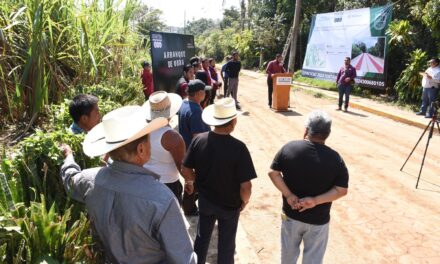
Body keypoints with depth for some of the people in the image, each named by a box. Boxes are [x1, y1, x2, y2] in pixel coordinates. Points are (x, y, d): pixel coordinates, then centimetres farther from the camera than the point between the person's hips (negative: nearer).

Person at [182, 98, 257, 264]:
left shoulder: (199, 140, -17)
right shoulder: (238, 148, -28)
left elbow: (185, 170, -8)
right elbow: (245, 186, -24)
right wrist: (244, 201, -3)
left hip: (205, 200, 4)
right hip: (230, 204, -3)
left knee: (202, 237, 26)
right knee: (226, 243, 20)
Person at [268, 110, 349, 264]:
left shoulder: (289, 148, -12)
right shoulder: (335, 159, -14)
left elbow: (273, 173, -10)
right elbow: (342, 190, -13)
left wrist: (288, 195, -13)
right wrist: (315, 200, -17)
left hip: (290, 214, 2)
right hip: (318, 220, -1)